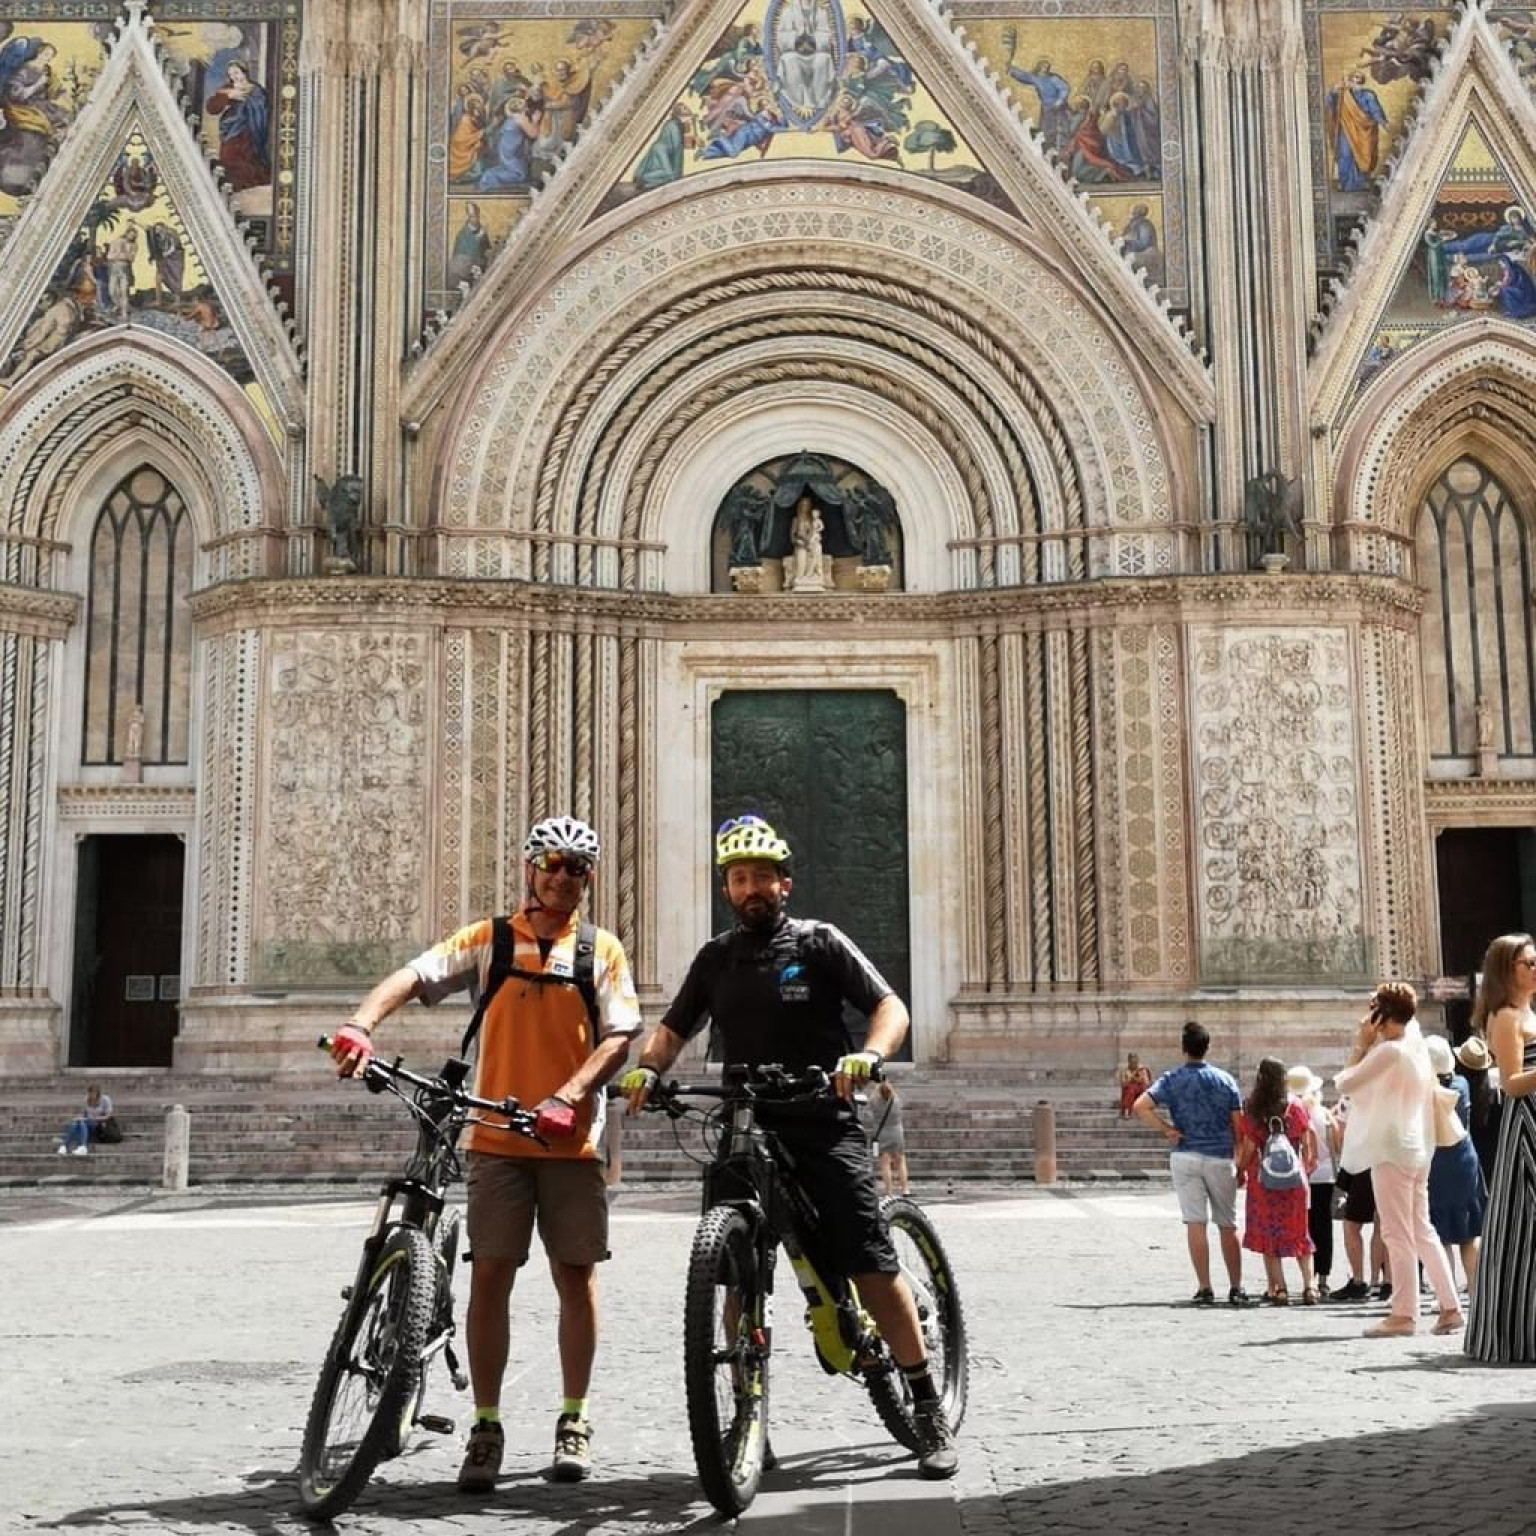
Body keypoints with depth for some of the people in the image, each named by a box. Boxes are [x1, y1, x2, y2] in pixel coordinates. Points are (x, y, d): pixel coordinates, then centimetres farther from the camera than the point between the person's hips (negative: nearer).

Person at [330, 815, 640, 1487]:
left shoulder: (602, 951, 6)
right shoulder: (488, 940, 5)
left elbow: (619, 1036, -3)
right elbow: (415, 975, -9)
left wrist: (567, 1097, -19)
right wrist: (361, 1023, -28)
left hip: (572, 1139, 0)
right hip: (498, 1137, 0)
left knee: (575, 1275, 6)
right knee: (489, 1275, -2)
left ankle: (574, 1421, 21)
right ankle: (486, 1428, 8)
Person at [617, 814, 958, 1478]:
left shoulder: (819, 943, 1)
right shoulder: (715, 958, 12)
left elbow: (890, 1006, -5)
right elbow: (673, 1028, 11)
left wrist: (867, 1056, -27)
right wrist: (646, 1069, -11)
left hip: (825, 1130, -4)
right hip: (747, 1131, 4)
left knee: (873, 1268, -9)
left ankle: (929, 1413, 1)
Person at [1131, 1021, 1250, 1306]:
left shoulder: (1172, 1079, -1)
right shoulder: (1225, 1079, 3)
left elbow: (1139, 1107, -14)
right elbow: (1238, 1125, 2)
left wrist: (1166, 1130, -5)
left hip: (1186, 1157, -1)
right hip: (1221, 1158, 1)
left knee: (1195, 1223, -1)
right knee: (1228, 1226, 11)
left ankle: (1205, 1289, -4)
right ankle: (1236, 1288, 15)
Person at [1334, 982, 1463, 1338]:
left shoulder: (1388, 1051, -16)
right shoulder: (1416, 1046, 12)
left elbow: (1344, 1083, -11)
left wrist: (1361, 1045, -6)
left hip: (1392, 1150, -9)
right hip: (1417, 1149, 9)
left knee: (1398, 1234, -5)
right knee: (1423, 1231, 13)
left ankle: (1404, 1314, -2)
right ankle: (1450, 1307, 13)